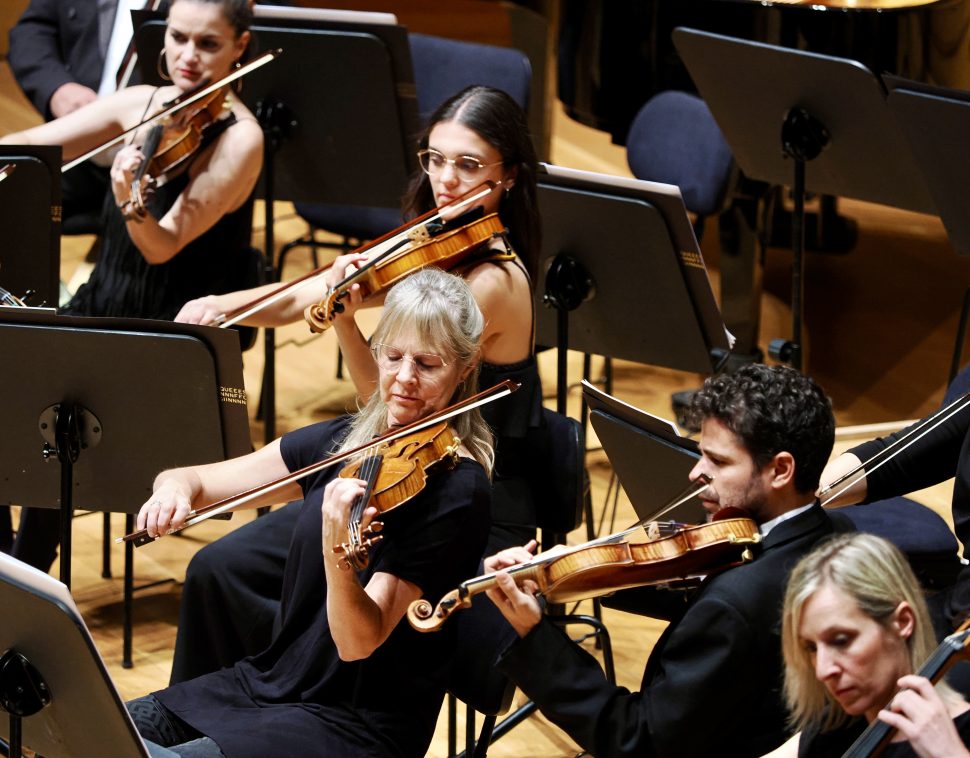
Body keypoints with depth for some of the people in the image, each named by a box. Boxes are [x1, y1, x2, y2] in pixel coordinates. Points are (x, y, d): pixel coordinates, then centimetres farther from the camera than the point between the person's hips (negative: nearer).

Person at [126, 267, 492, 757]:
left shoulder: (455, 489, -16)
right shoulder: (344, 440, 5)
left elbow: (358, 641, -21)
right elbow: (196, 480, 7)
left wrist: (337, 552, -40)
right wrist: (174, 488, -16)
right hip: (271, 679, 7)